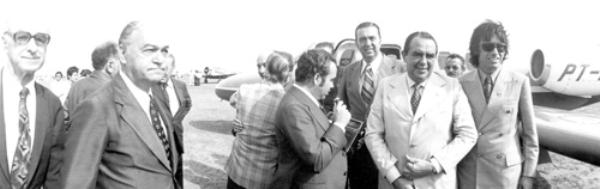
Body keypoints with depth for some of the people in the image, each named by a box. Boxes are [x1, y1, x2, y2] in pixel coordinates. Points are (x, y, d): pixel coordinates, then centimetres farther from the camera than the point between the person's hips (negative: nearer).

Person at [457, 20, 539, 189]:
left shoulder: (519, 82, -7)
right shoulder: (462, 84, -2)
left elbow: (530, 133, -1)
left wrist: (529, 174, -1)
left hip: (505, 171, -1)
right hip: (468, 171, 2)